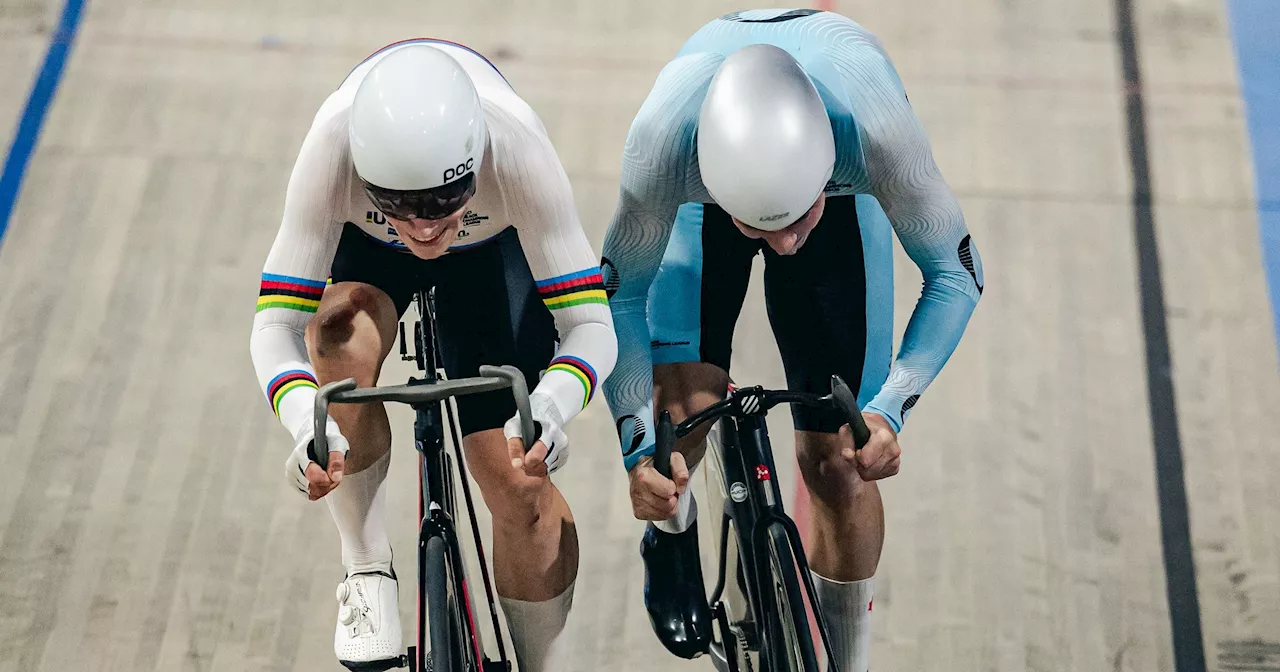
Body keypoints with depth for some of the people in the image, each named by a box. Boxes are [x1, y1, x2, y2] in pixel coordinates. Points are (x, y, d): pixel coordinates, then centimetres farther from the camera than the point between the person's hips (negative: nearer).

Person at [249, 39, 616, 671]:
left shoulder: (515, 148, -40)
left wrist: (547, 410, -56)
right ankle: (367, 570, -15)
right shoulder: (333, 148, -40)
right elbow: (275, 326, -36)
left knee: (519, 483, -10)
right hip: (366, 245, 0)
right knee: (341, 333, -36)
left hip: (492, 247, 0)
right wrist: (307, 424, -56)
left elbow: (590, 326, -36)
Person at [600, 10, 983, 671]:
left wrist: (888, 408, -36)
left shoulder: (876, 128, -43)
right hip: (706, 193, 0)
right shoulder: (664, 140, -41)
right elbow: (621, 295, -23)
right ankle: (672, 529, 14)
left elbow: (955, 275, -25)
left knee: (838, 467, -5)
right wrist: (639, 446, -32)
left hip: (843, 200, 0)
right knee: (683, 399, -23)